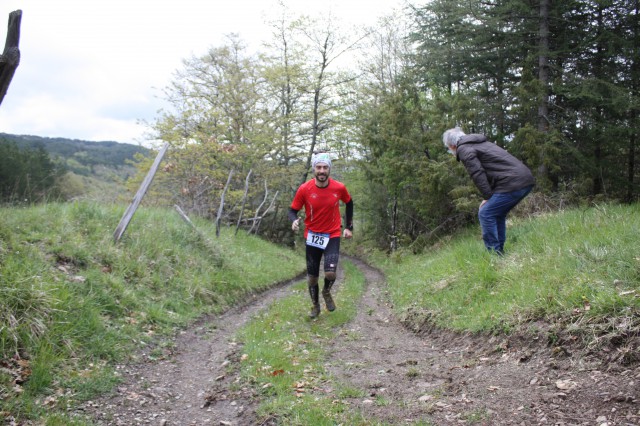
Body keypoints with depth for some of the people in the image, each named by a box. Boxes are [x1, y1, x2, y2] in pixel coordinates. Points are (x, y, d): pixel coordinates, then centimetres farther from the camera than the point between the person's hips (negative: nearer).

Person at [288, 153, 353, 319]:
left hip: (332, 235, 0)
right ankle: (315, 305, 35)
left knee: (330, 273, -17)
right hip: (312, 235, 1)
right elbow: (293, 210, -5)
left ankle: (327, 292, 19)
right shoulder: (304, 189, -15)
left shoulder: (339, 188, -12)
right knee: (312, 276, 8)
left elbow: (349, 203, 9)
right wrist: (294, 221, -28)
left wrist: (349, 227, 9)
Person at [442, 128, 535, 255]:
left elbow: (477, 174, -13)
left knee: (485, 214, -3)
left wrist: (488, 196, -8)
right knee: (497, 214, 20)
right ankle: (499, 252, 22)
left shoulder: (463, 149, 0)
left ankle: (494, 254, -2)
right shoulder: (481, 143, 28)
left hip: (513, 183, -9)